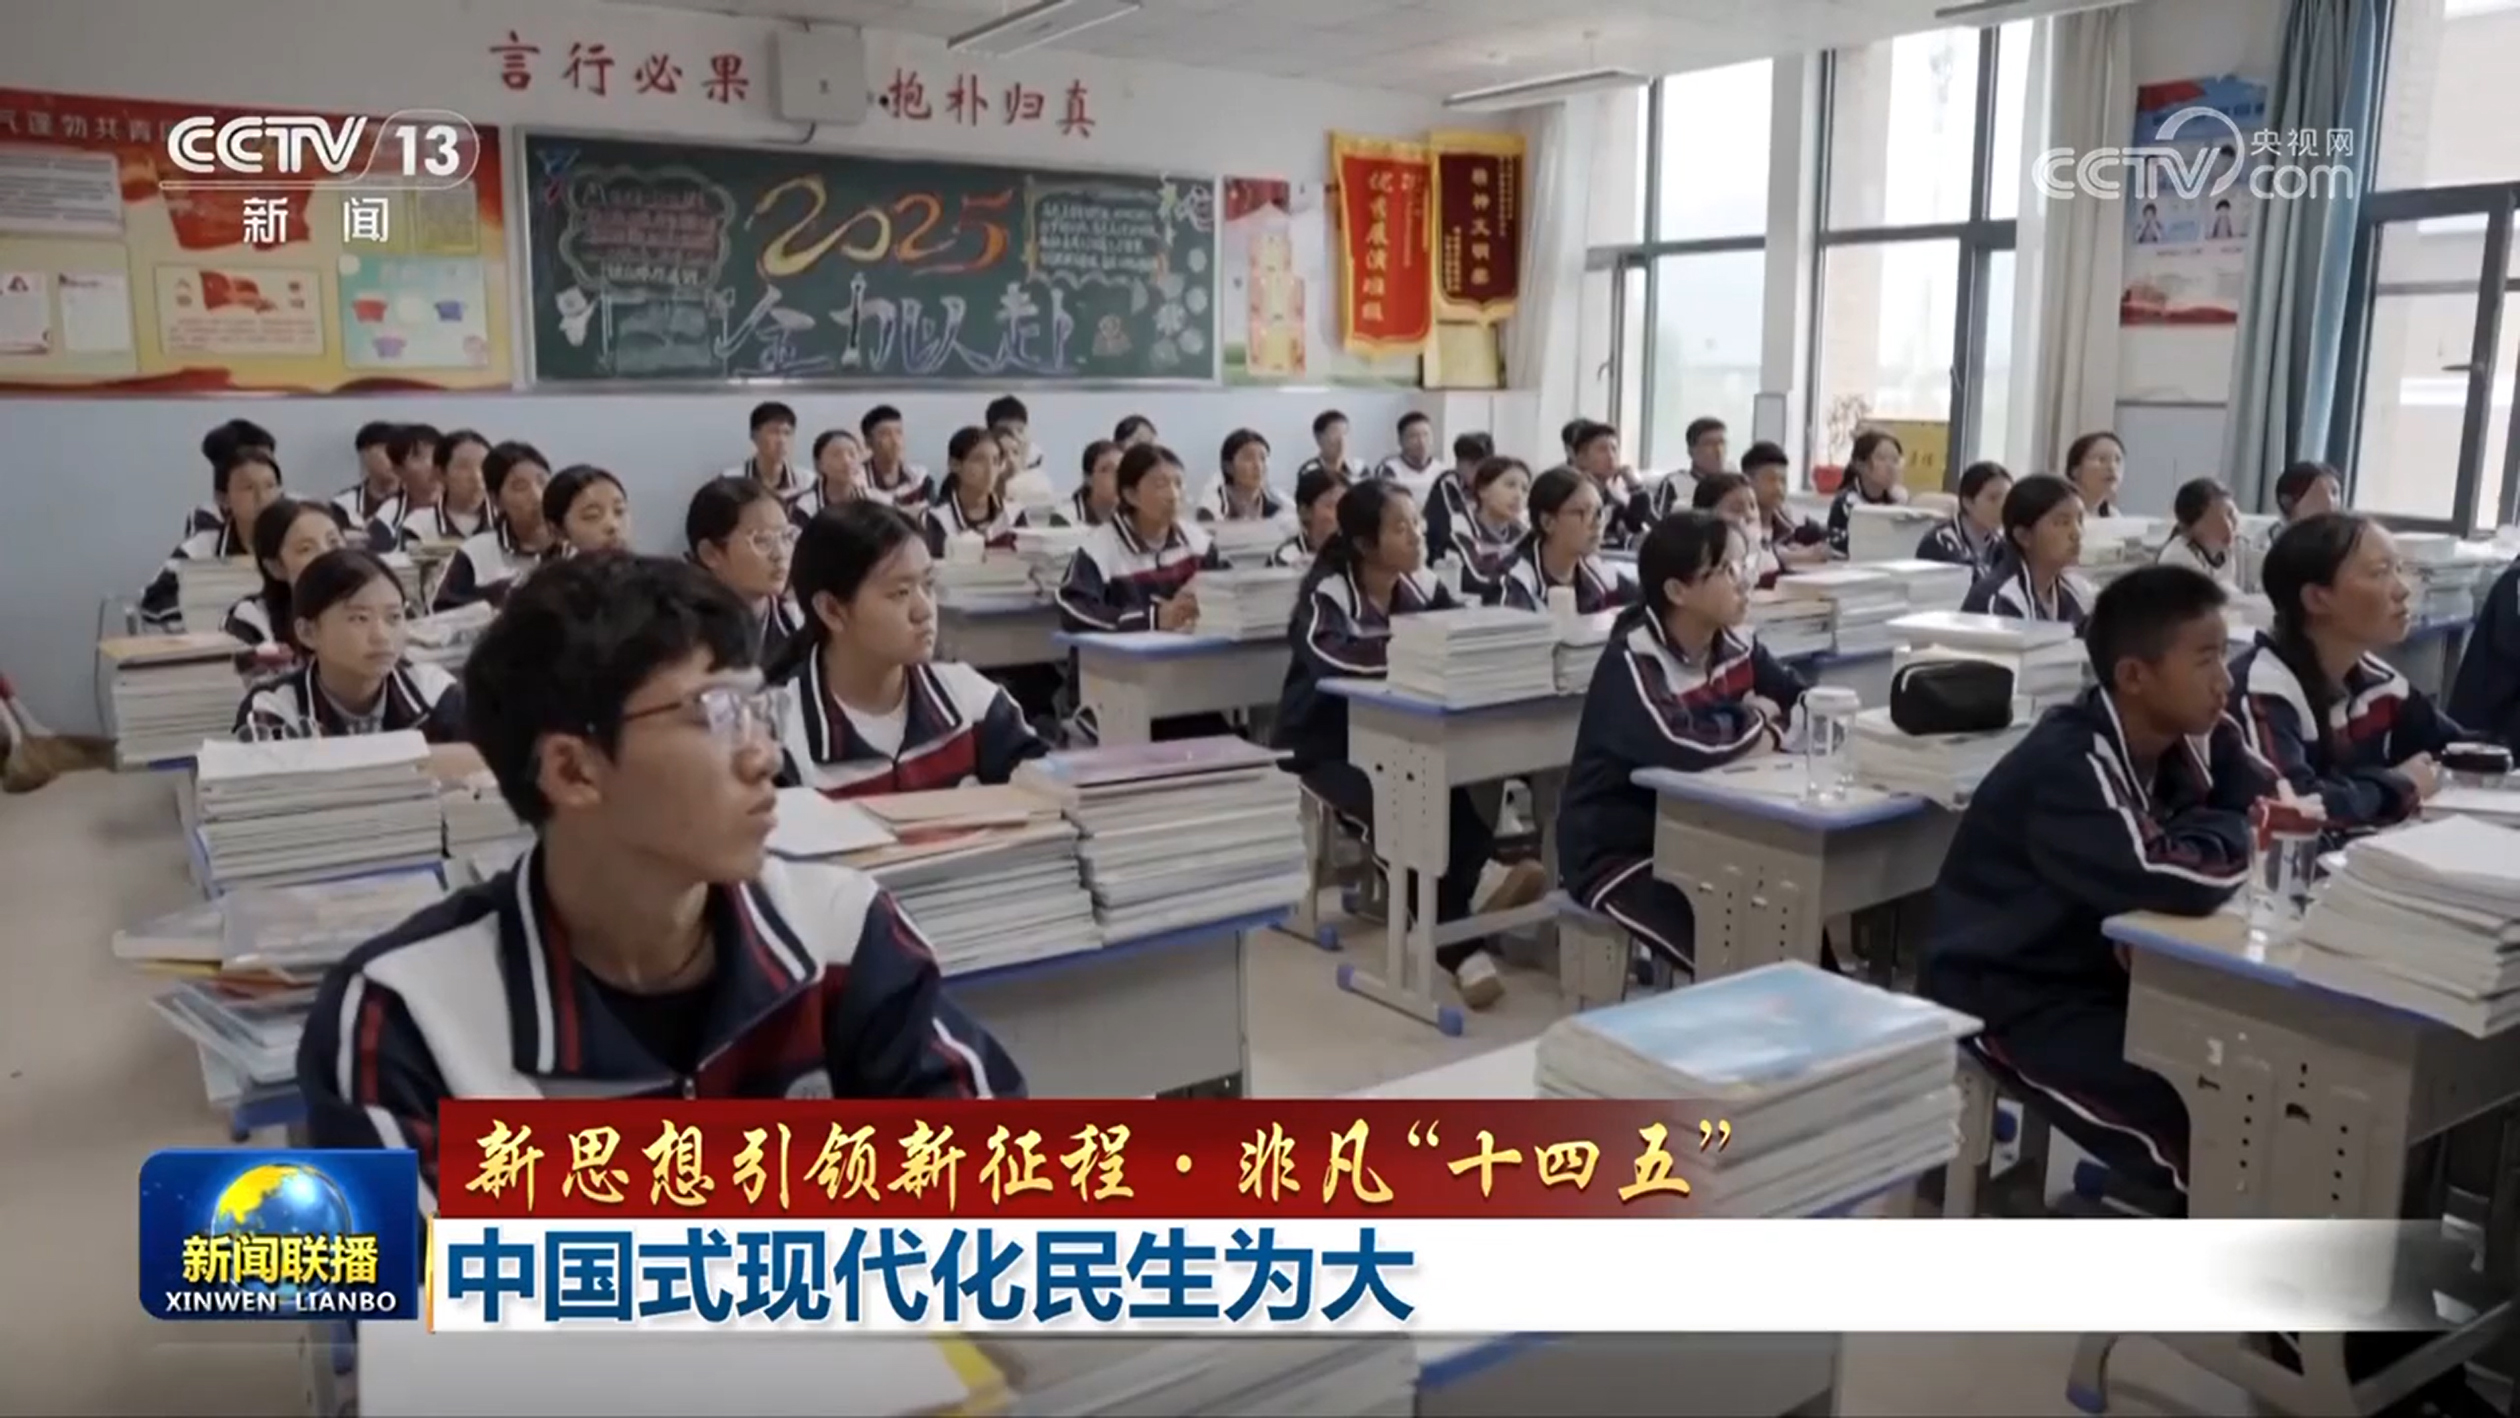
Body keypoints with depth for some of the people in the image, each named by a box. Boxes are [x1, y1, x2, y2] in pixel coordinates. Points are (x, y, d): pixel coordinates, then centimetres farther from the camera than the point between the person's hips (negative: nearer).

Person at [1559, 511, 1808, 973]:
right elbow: (1684, 749, -36)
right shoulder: (1633, 661, -22)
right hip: (1619, 852, -7)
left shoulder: (1737, 645, 0)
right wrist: (1764, 727, -17)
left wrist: (1768, 718, -17)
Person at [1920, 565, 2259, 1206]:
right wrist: (2229, 835, -16)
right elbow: (2178, 883, -38)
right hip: (2006, 994, -8)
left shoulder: (2190, 741, -2)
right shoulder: (2068, 767, -28)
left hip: (2109, 972, 8)